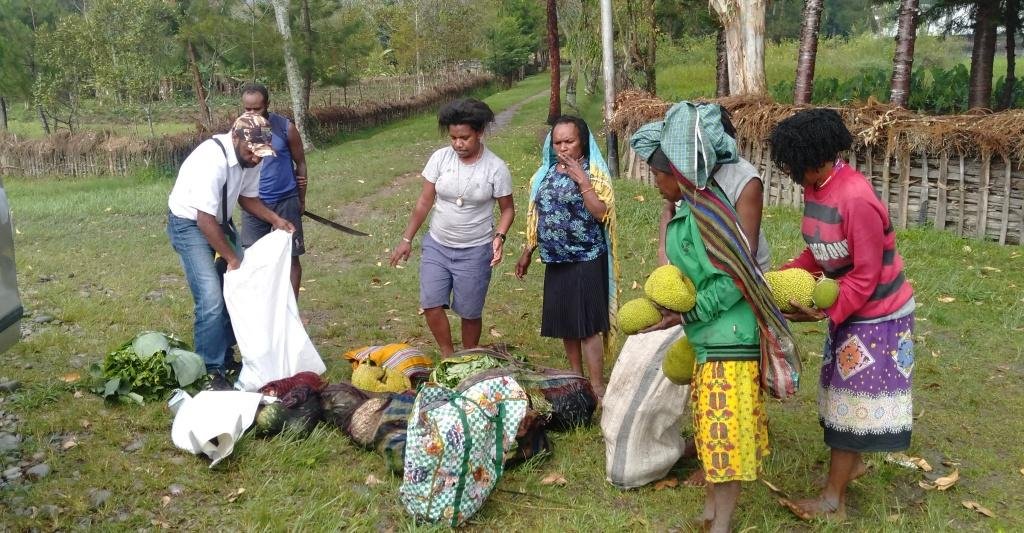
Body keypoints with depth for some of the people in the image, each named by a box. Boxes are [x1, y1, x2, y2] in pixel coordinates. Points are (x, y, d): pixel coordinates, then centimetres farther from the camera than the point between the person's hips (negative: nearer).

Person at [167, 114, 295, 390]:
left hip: (220, 219, 8)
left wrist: (276, 220, -8)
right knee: (211, 299, -15)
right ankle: (211, 371, -4)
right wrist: (232, 258, -24)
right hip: (190, 223, -8)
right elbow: (204, 220, -30)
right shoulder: (212, 159, -33)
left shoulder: (250, 158, -10)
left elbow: (248, 197, 7)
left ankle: (226, 356, 22)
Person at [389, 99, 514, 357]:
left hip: (475, 251, -2)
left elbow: (507, 209, -2)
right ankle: (448, 359, 16)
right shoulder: (440, 158, -7)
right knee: (431, 305, -5)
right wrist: (407, 240, 1)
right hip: (436, 246, 2)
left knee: (469, 312, 6)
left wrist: (499, 236, -19)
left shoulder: (496, 168, -12)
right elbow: (424, 202, 0)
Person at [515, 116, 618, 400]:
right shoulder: (546, 173, 10)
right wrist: (527, 252, 17)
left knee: (588, 323, -6)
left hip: (586, 260, -6)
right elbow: (537, 216, 17)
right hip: (556, 260, 6)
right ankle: (577, 376, 27)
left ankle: (597, 387, 0)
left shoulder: (593, 172, -8)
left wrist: (581, 179, -22)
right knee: (565, 322, 13)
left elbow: (601, 213, -20)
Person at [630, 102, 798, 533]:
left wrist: (685, 316, -17)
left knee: (724, 431, 2)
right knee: (709, 428, 18)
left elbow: (730, 281, -23)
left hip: (728, 341, -10)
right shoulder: (689, 209, 7)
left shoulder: (703, 212, -22)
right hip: (710, 340, 10)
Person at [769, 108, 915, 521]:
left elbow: (865, 276, -26)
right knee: (845, 390, 18)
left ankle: (833, 501, 8)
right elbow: (818, 253, 6)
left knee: (853, 397, -2)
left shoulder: (856, 200, -31)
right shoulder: (815, 186, -2)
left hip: (877, 313, -8)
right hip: (850, 306, 9)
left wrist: (825, 312, -28)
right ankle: (853, 462, 38)